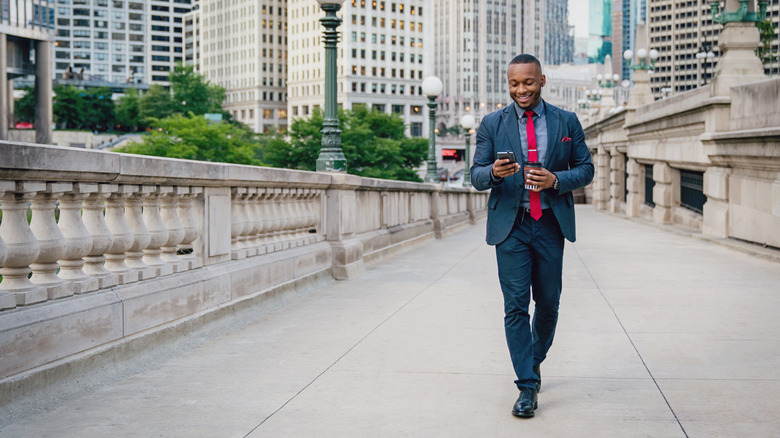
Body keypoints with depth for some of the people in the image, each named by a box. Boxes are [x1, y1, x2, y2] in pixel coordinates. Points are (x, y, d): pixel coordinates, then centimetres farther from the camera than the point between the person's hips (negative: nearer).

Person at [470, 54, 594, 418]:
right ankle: (527, 386, -2)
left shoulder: (567, 122, 6)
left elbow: (585, 169, 7)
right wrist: (494, 172, -21)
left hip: (551, 224, 1)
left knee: (548, 303, 10)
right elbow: (476, 176, 3)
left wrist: (557, 180, -12)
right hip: (510, 225, -1)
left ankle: (534, 361, 36)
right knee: (516, 306, -6)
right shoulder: (492, 124, 4)